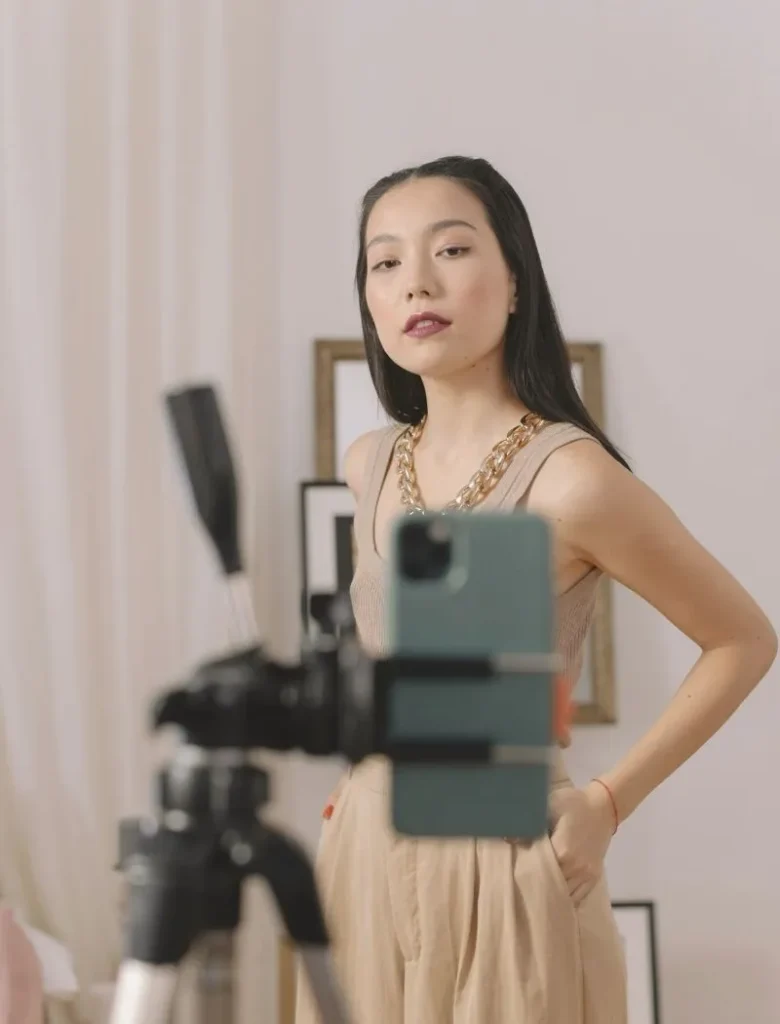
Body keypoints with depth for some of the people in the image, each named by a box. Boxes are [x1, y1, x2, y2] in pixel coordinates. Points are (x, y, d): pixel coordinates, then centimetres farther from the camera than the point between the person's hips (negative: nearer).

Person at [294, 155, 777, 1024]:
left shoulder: (571, 476, -18)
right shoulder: (369, 465, 1)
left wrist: (611, 800, -9)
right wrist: (364, 776, 12)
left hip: (500, 864, -5)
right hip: (364, 855, 6)